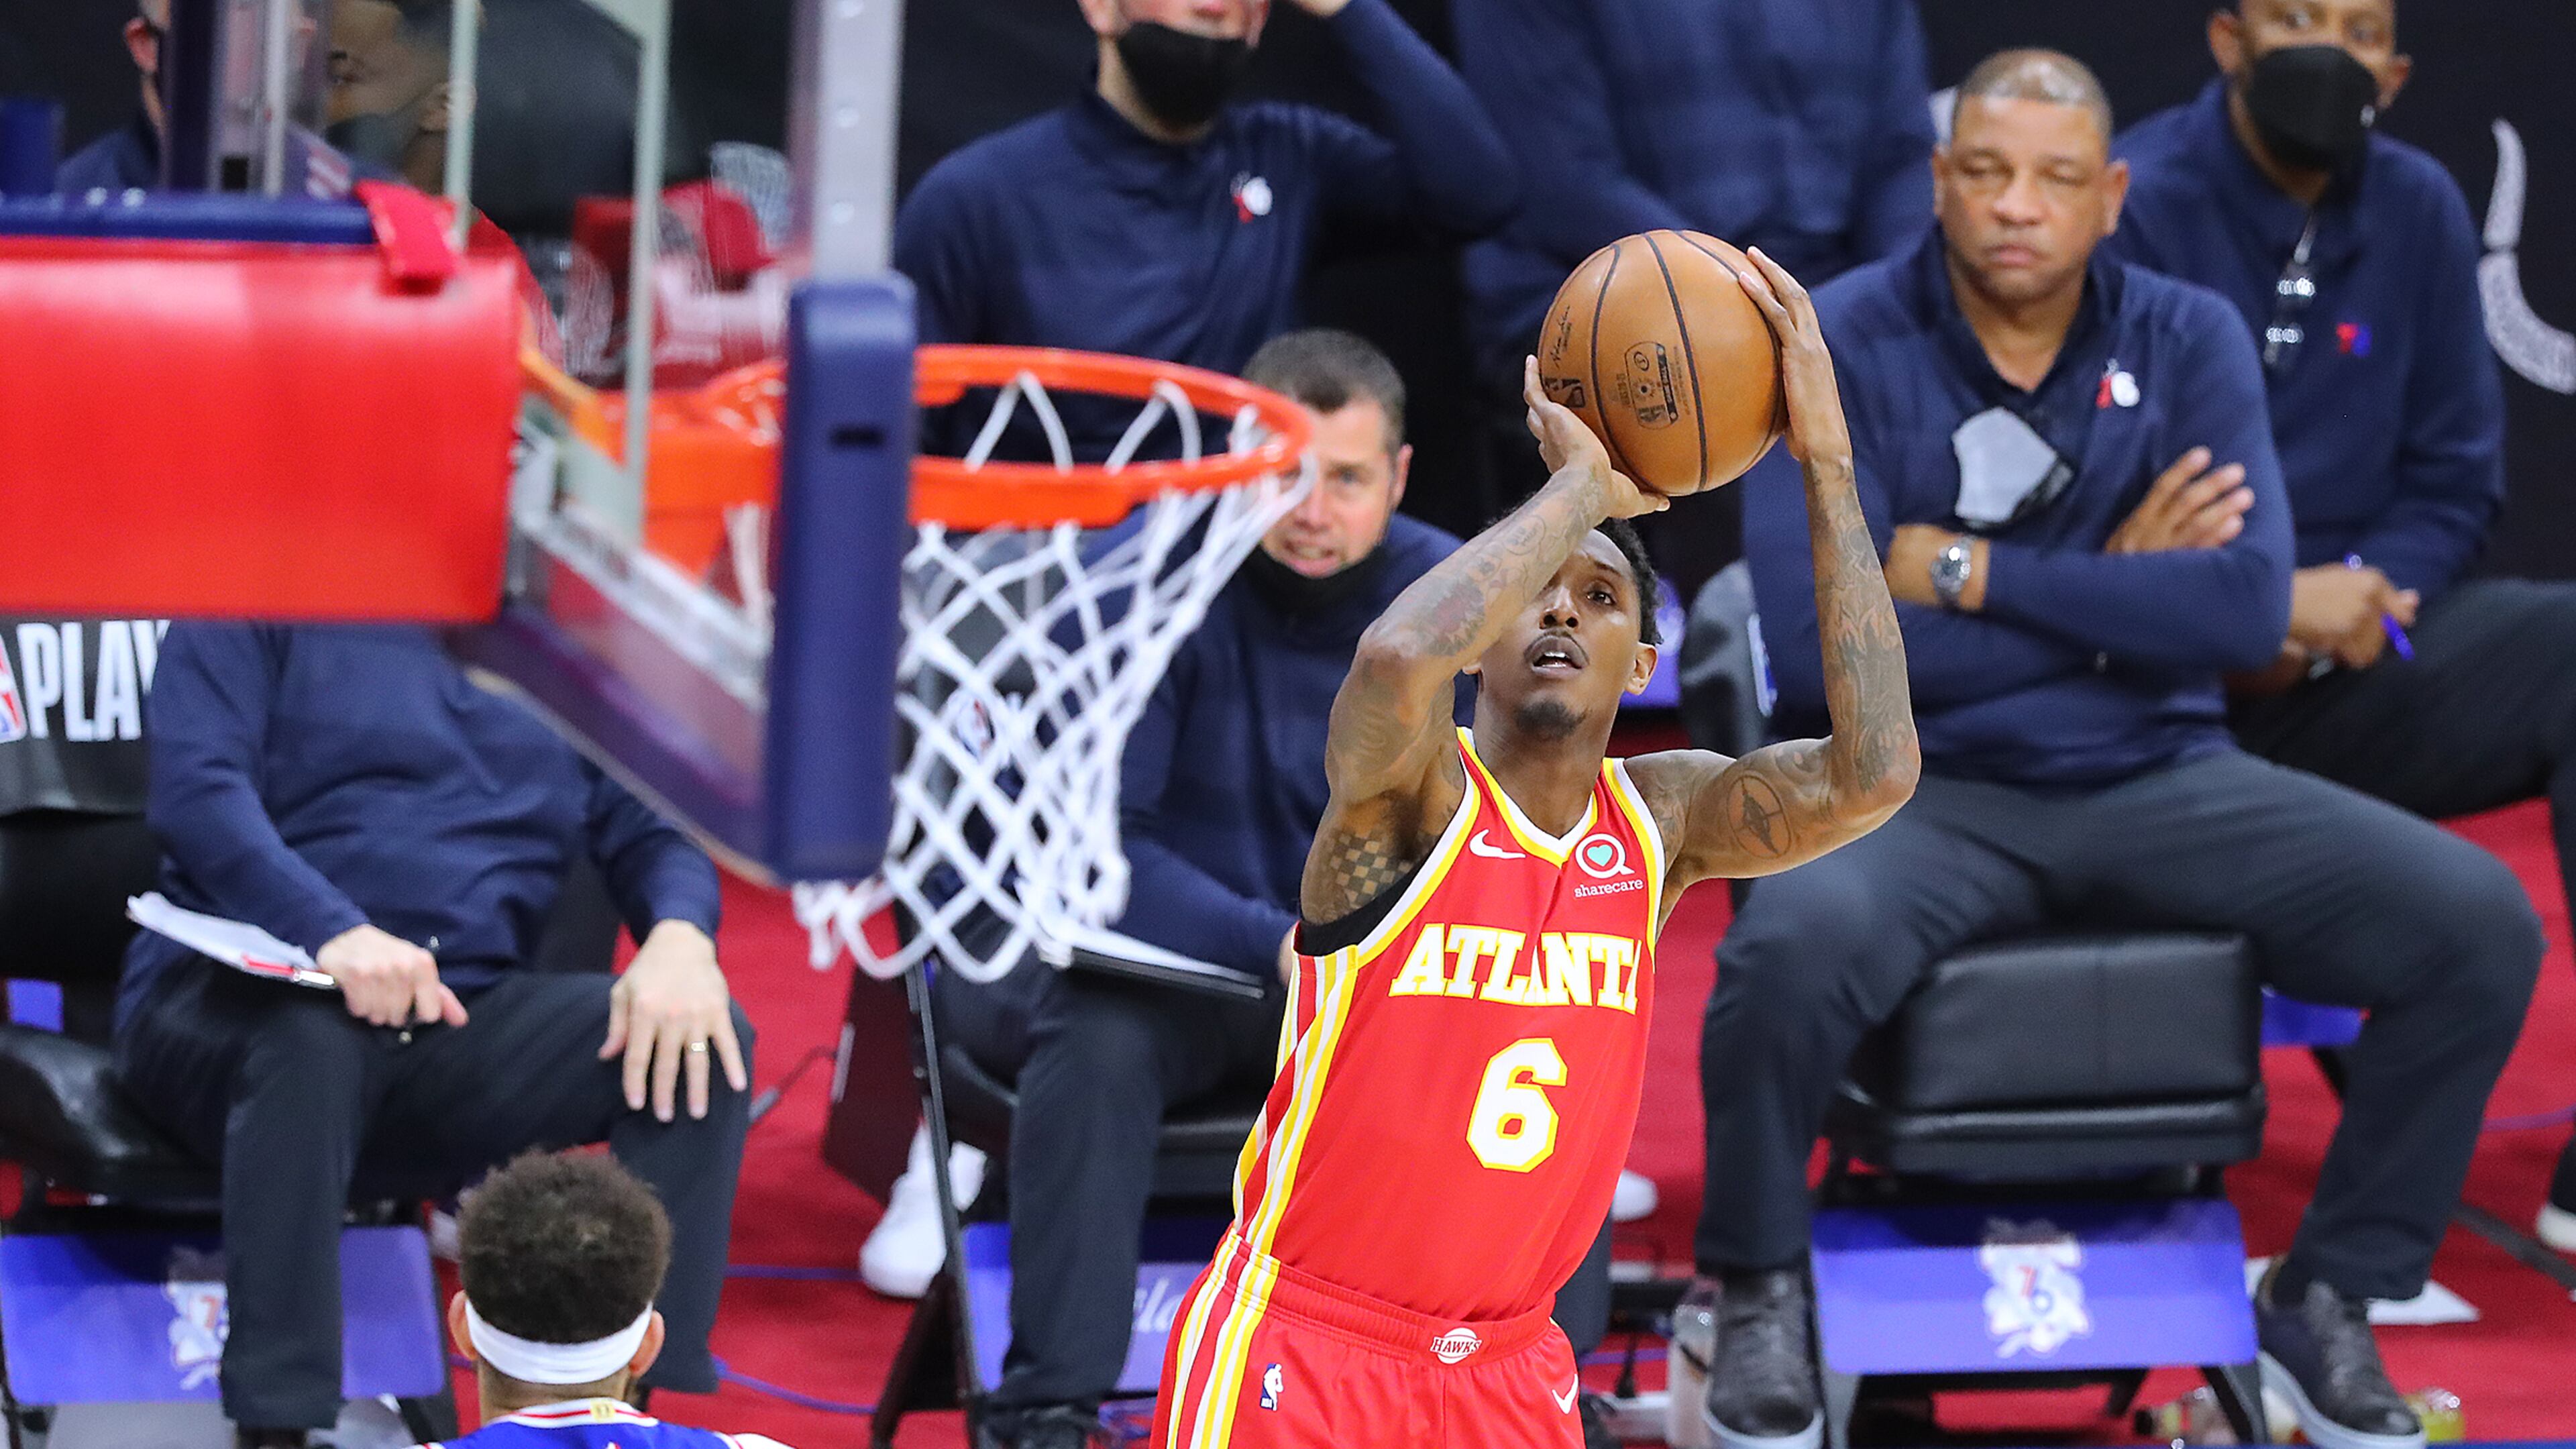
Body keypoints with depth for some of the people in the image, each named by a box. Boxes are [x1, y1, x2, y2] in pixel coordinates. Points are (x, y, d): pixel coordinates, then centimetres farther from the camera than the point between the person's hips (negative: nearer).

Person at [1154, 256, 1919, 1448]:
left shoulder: (1659, 823, 2)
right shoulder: (1413, 800, -12)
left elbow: (1869, 776, -15)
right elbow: (1399, 660, -37)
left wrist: (1827, 466, -15)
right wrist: (1580, 488, -23)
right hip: (1296, 1343, -5)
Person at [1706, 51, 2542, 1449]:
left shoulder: (2187, 339, 3)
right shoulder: (1838, 348, -6)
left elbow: (2246, 607, -11)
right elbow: (1818, 648, -16)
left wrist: (1970, 573, -14)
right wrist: (2109, 593, -9)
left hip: (2158, 778, 3)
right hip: (1929, 791, -3)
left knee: (2480, 922, -17)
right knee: (1791, 944, -37)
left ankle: (2327, 1299, 3)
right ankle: (1761, 1287, -6)